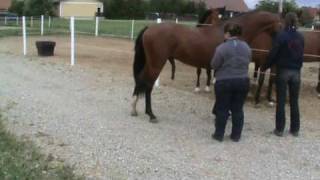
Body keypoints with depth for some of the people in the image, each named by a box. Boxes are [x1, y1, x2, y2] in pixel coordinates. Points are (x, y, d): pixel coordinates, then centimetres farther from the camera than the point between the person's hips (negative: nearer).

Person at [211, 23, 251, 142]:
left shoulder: (222, 48, -14)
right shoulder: (246, 47, 3)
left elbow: (214, 66, -8)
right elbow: (247, 63, 13)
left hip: (224, 82, -4)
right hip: (243, 82, 4)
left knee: (222, 109, 6)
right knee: (238, 109, 11)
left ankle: (219, 135, 13)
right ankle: (236, 135, 17)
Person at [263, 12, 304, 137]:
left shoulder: (281, 35, -12)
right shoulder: (300, 37, 4)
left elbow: (273, 54, -10)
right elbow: (301, 55, 11)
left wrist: (265, 67, 3)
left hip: (283, 71, -4)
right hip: (296, 72, 4)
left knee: (281, 101, 3)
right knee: (294, 102, 11)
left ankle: (279, 129, 6)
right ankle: (295, 129, 17)